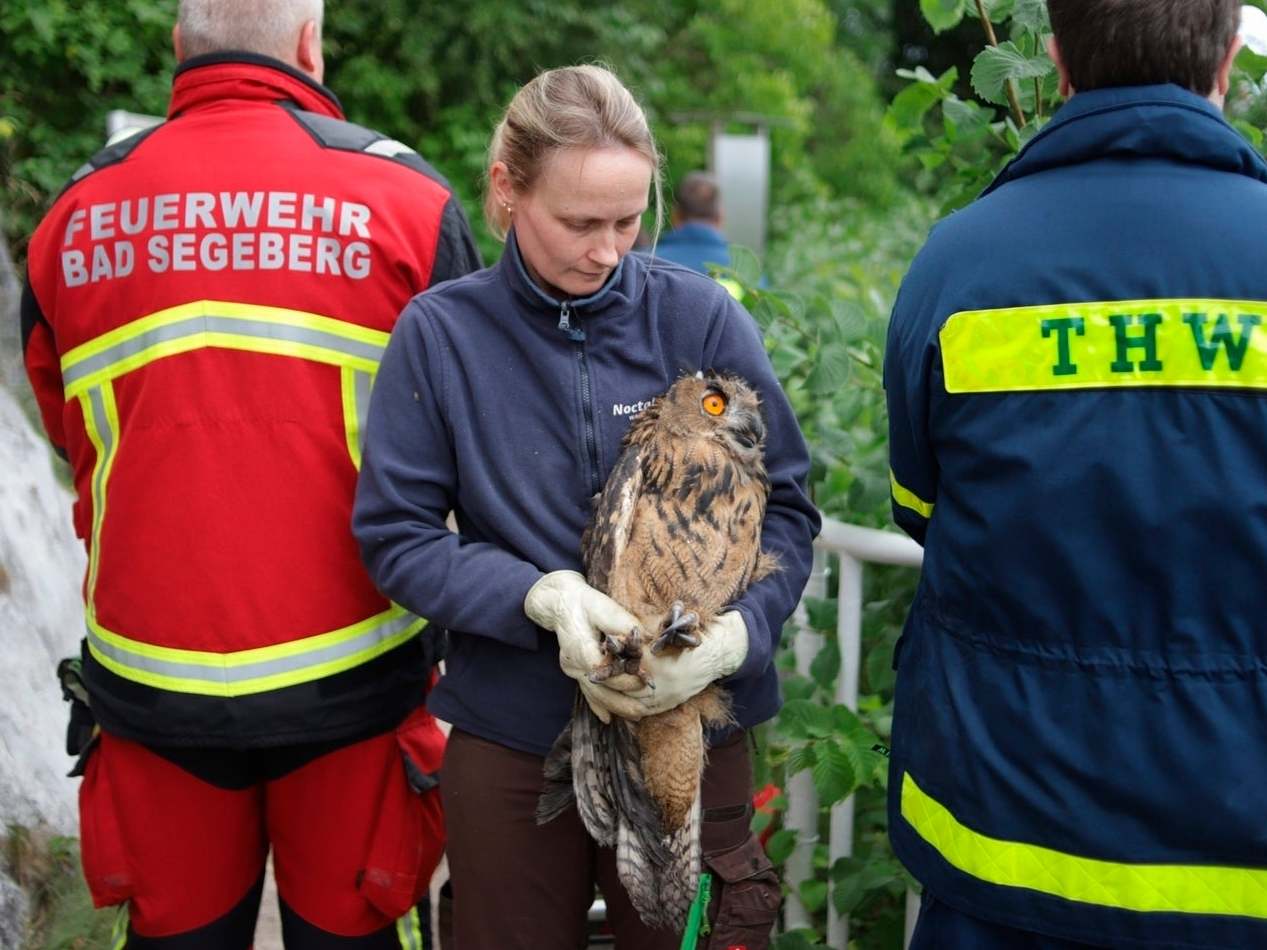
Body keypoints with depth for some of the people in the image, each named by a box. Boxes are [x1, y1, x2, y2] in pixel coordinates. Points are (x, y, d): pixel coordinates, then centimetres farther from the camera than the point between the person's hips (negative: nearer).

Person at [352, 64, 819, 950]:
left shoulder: (700, 317, -6)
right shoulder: (440, 334, -6)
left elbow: (784, 506, -3)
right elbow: (396, 535, -5)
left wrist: (738, 629, -21)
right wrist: (540, 596, -21)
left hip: (691, 730, 0)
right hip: (509, 741, 0)